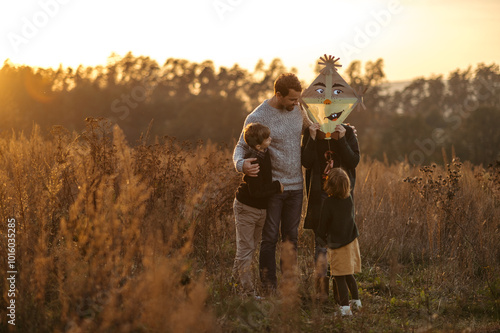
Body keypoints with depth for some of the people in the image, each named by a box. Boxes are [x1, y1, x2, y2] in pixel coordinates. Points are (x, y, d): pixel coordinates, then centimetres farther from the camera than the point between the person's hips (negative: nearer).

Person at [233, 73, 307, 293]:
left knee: (291, 238, 11)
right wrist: (242, 165, -31)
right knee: (270, 238, -1)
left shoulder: (298, 110, 5)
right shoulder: (257, 117, -12)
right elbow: (241, 147, -9)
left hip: (295, 186, 5)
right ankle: (269, 287, 8)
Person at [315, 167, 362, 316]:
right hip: (352, 241, 6)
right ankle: (356, 301, 27)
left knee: (340, 277, -2)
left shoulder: (328, 203, -18)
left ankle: (345, 307, -6)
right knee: (349, 275, 20)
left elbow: (323, 226, -10)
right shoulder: (349, 198, -3)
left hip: (338, 245, -6)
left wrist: (321, 239, 9)